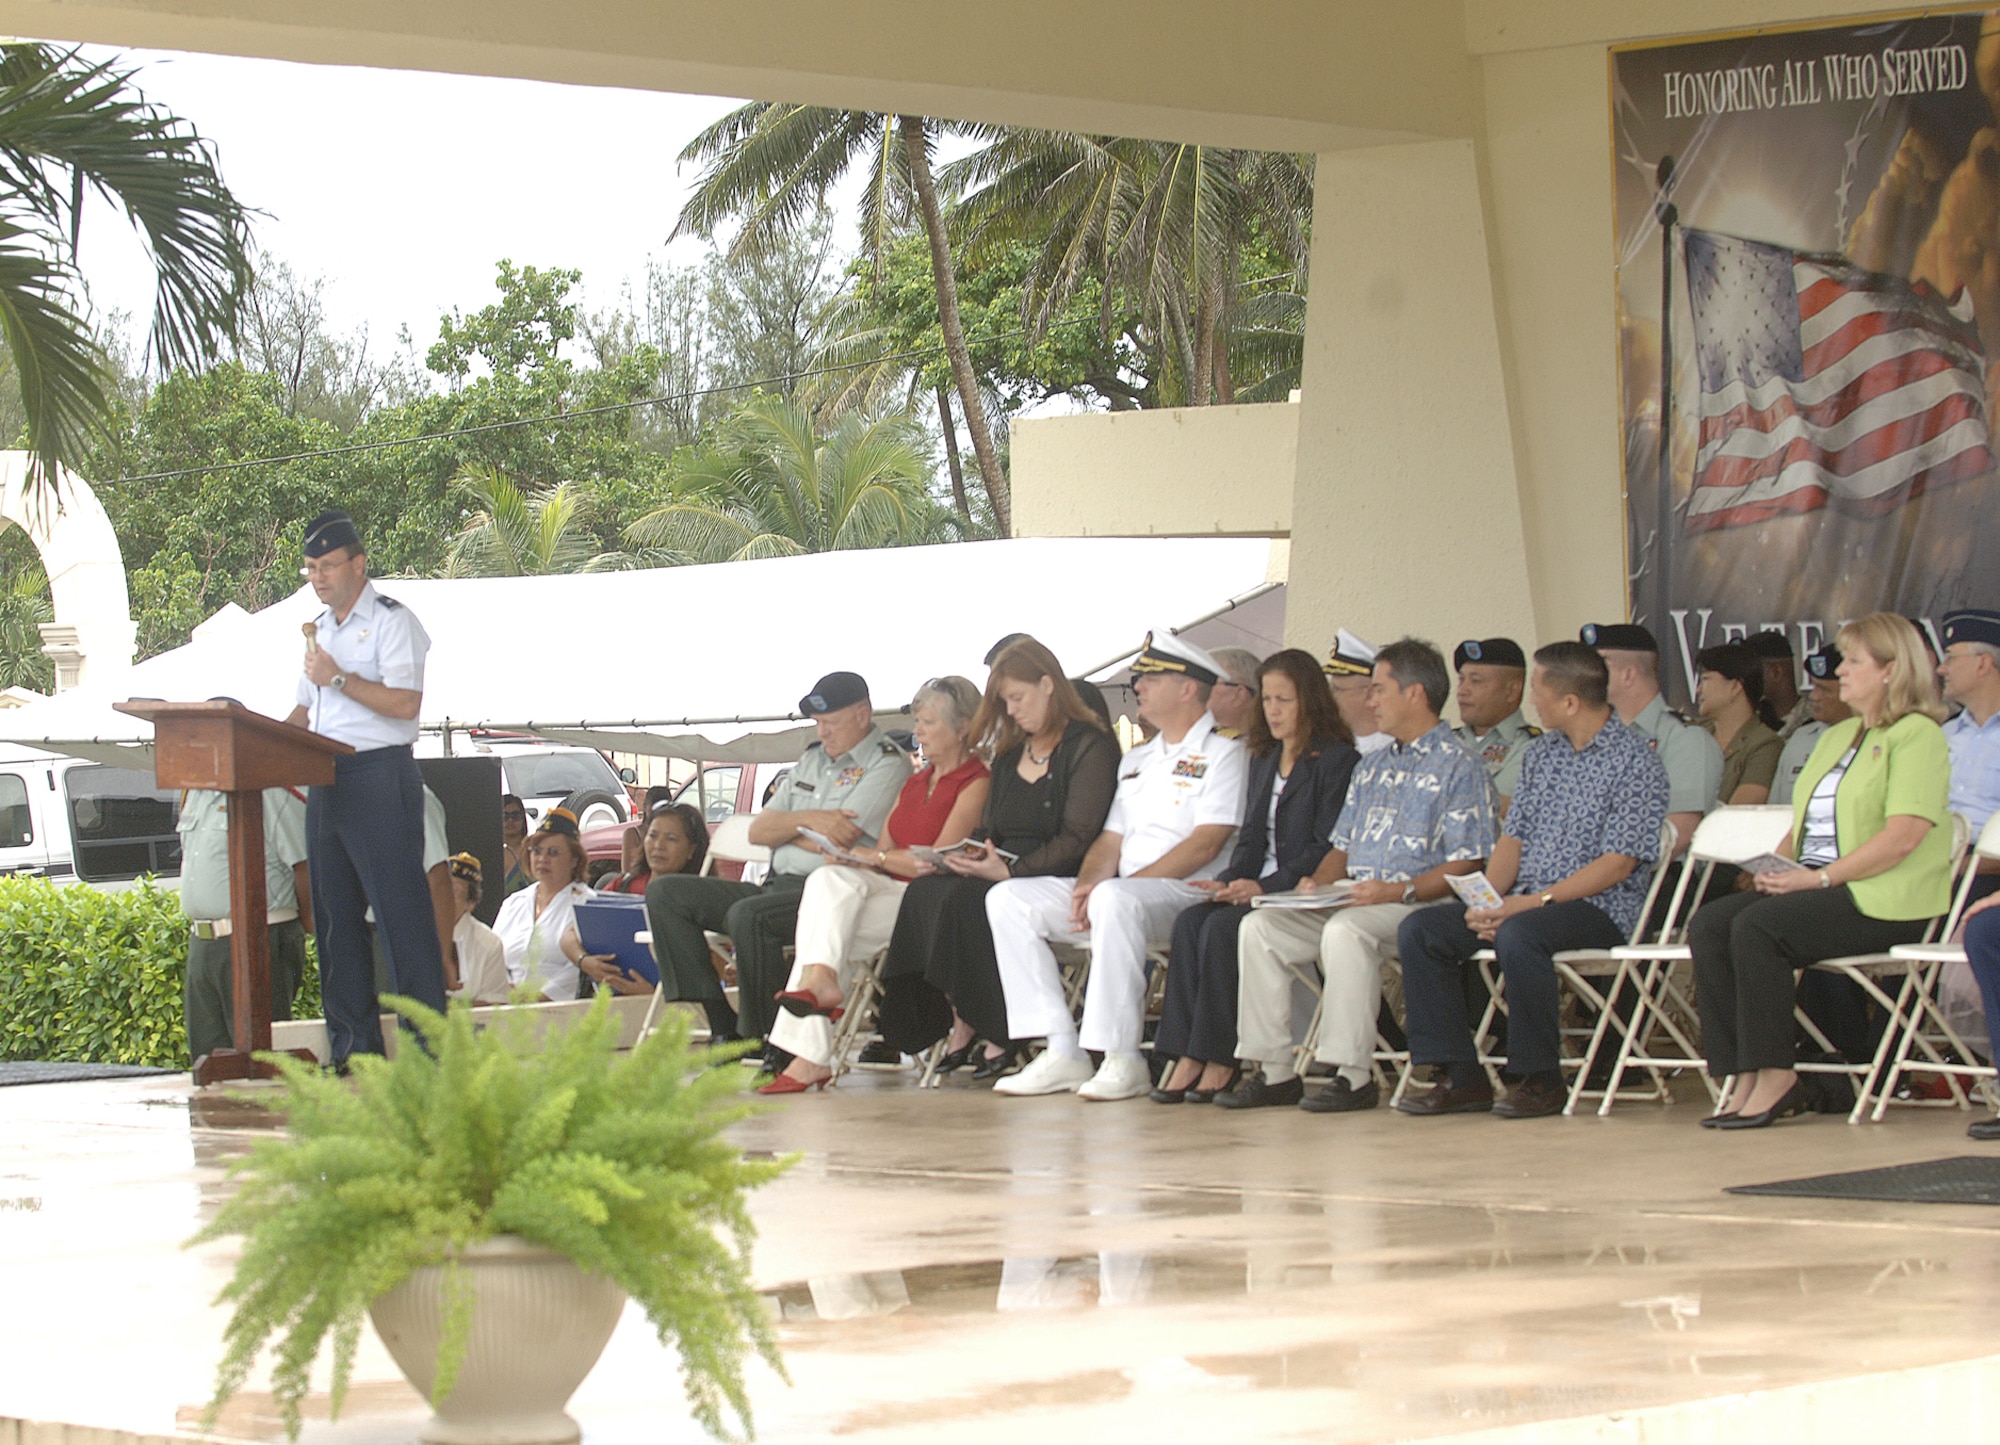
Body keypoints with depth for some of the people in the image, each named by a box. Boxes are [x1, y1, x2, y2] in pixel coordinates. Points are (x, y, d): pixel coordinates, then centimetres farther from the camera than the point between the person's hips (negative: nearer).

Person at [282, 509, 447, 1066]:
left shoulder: (392, 621, -4)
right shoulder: (319, 630, 20)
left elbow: (406, 703, -16)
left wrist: (340, 679, -16)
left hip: (379, 775, -8)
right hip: (324, 781, 8)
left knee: (400, 907, -9)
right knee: (333, 912, 8)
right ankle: (352, 1041, 12)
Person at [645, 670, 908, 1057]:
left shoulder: (888, 765, -3)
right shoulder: (813, 759, 23)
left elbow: (836, 843, -14)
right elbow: (758, 831, 14)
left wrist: (785, 828, 3)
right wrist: (807, 820, -6)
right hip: (777, 886, 9)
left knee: (748, 915, -37)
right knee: (665, 892, -2)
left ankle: (774, 1046, -25)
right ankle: (722, 1026, -10)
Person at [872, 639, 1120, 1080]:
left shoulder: (1090, 746, -3)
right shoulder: (1010, 754, 22)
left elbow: (1077, 839, -12)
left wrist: (1010, 871, -22)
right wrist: (973, 855, -1)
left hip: (1054, 881, -8)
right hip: (1000, 872, 8)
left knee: (965, 899, -32)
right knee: (925, 891, -21)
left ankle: (996, 1036, -24)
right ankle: (962, 1023, -22)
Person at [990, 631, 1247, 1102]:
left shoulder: (1222, 753, -2)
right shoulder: (1137, 760, 24)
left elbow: (1205, 846, -13)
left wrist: (1107, 888, -18)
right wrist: (1085, 887, -6)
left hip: (1187, 893, -8)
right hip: (1124, 889, 8)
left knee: (1116, 901, -40)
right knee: (1008, 899, -8)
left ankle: (1122, 1059, -33)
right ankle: (1062, 1053, -15)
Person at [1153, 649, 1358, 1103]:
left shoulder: (1338, 760, -3)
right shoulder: (1263, 761, 22)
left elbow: (1326, 848, -11)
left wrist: (1266, 886, -20)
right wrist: (1227, 880, -1)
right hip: (1256, 889, 7)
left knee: (1223, 926, -30)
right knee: (1189, 921, -21)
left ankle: (1220, 1060, -27)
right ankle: (1187, 1058, -28)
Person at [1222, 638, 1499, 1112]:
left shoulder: (1460, 768, -3)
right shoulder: (1371, 768, 24)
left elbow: (1466, 866, -11)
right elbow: (1342, 847, 26)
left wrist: (1401, 891, -24)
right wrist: (1316, 884, 4)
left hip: (1421, 905, -8)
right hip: (1353, 900, 8)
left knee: (1345, 930, -36)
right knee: (1260, 926, -11)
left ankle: (1354, 1075, -32)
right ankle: (1273, 1071, -13)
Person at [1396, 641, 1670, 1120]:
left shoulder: (1634, 762, -8)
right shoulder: (1542, 753, 15)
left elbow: (1616, 865, -15)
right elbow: (1513, 837, 14)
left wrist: (1535, 902, -21)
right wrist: (1486, 900, -6)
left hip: (1598, 907, -8)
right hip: (1525, 903, 8)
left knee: (1518, 934, -37)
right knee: (1419, 930, -10)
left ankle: (1541, 1080, -23)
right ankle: (1462, 1076, -11)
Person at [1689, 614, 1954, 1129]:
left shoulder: (1917, 735, -5)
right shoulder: (1835, 738, 24)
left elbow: (1903, 837, -17)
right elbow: (1803, 827, 24)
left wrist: (1819, 877, -19)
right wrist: (1776, 868, 2)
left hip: (1883, 899, -8)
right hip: (1822, 892, 9)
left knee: (1756, 927, -29)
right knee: (1708, 925, -15)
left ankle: (1775, 1077, -20)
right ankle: (1744, 1078, -21)